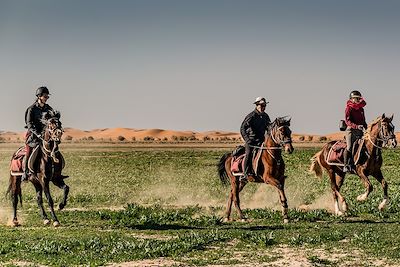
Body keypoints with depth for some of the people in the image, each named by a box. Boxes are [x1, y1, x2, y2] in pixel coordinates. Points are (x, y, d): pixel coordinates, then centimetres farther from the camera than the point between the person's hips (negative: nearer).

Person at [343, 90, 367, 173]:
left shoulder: (361, 109, 18)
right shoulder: (349, 108, -2)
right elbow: (347, 121, -12)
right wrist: (356, 126, -25)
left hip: (360, 131, 7)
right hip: (351, 130, -7)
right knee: (349, 147, -19)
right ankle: (346, 166, -19)